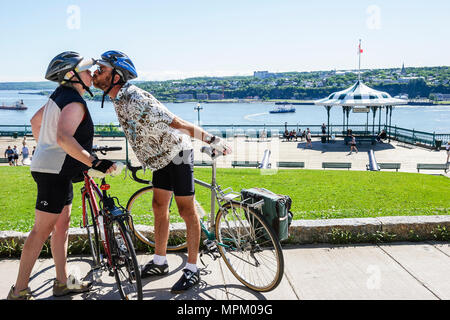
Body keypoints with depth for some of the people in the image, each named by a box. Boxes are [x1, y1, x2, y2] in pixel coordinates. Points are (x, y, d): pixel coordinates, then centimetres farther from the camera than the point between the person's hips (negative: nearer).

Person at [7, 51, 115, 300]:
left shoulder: (60, 94, 13)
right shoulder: (74, 102, -17)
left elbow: (35, 122, 24)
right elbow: (64, 138, -33)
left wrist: (46, 149, 32)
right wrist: (94, 163, -34)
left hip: (54, 169, 10)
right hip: (55, 172, -10)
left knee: (62, 226, 15)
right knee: (42, 230, -4)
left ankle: (63, 282, 25)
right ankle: (19, 291, 6)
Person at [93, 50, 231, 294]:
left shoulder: (135, 99, -29)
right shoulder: (118, 98, 0)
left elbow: (178, 123, -29)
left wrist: (213, 140, -26)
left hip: (177, 154, -9)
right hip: (160, 157, 9)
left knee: (186, 211, -2)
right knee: (159, 208, 14)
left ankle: (192, 270, 8)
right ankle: (159, 262, 27)